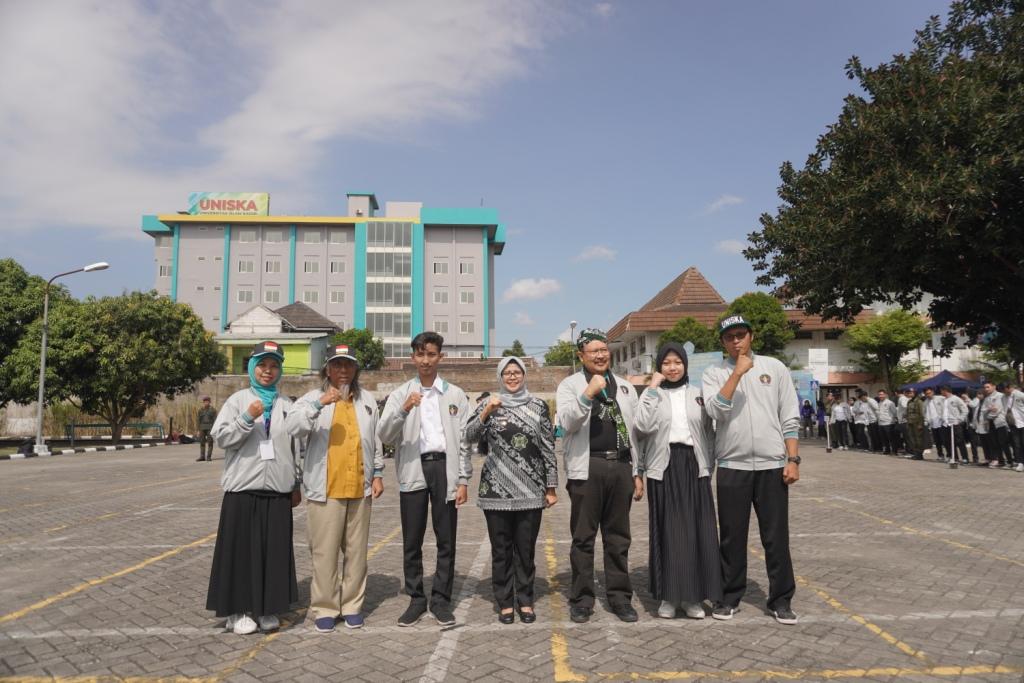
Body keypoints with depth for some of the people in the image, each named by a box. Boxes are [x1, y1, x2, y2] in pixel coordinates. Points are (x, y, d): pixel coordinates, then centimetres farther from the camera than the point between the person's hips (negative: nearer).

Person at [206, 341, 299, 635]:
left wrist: (297, 485, 11)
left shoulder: (287, 405, 10)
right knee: (242, 551, 2)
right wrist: (247, 418, -19)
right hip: (243, 489, -2)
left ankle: (267, 609, 19)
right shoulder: (238, 400, 3)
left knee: (274, 552, 6)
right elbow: (221, 437, -5)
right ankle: (239, 611, 15)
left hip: (278, 491, 2)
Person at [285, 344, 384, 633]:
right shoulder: (313, 398, 2)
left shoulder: (367, 399, 12)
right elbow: (292, 427, -16)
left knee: (356, 551, 9)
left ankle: (352, 605, 21)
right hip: (325, 489, -3)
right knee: (325, 551, 1)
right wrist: (319, 404, -26)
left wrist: (378, 473, 10)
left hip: (360, 488, 3)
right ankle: (324, 608, 14)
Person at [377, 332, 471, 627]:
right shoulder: (400, 394, 6)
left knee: (446, 540, 5)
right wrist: (403, 410, -21)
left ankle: (441, 600, 17)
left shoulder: (455, 394, 6)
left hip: (444, 468, 0)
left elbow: (464, 439, 5)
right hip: (413, 470, 0)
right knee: (412, 541, 7)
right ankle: (416, 599, 20)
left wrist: (463, 479, -1)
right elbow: (384, 435, -5)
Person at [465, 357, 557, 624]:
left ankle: (525, 600, 22)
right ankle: (505, 602, 21)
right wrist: (486, 412, -22)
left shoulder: (538, 406, 4)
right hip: (496, 489, 0)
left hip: (530, 490, 0)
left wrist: (551, 486, 3)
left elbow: (548, 447, 5)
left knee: (526, 548, 7)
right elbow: (469, 436, -8)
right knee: (501, 549, 8)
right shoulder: (488, 404, 4)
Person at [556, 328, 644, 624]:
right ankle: (581, 599, 13)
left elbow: (635, 431, 15)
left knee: (618, 536, 11)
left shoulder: (625, 386, 15)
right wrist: (588, 394, -25)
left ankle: (620, 597, 21)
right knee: (583, 536, 3)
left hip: (621, 466, 4)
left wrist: (638, 472, 12)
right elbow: (567, 422, -13)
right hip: (587, 467, -3)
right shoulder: (570, 385, 2)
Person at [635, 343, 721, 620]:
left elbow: (708, 432, 12)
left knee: (697, 531, 1)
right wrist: (653, 388, -12)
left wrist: (708, 467, 7)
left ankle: (693, 596, 13)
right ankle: (668, 596, 11)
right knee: (667, 532, 0)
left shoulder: (697, 394, 10)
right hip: (663, 468, -2)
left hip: (694, 467, 2)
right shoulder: (652, 394, 3)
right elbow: (643, 425, -15)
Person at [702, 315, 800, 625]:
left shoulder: (775, 368, 6)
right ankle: (729, 596, 21)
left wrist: (792, 459, -2)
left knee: (776, 536, 7)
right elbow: (716, 410, -15)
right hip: (732, 465, 0)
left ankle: (781, 600, 19)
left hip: (772, 464, 1)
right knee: (732, 536, 8)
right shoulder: (714, 373, 3)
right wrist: (737, 373, -15)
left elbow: (789, 419, 5)